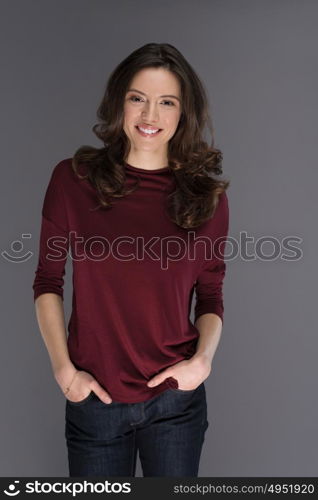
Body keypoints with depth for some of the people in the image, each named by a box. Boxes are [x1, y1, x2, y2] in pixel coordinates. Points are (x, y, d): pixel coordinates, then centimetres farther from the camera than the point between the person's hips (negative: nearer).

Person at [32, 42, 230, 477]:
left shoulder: (208, 196, -3)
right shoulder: (72, 179, -6)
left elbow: (210, 297, 4)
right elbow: (48, 281, -1)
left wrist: (203, 357, -13)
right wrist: (63, 368, -8)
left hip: (177, 398, 1)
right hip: (93, 396, 0)